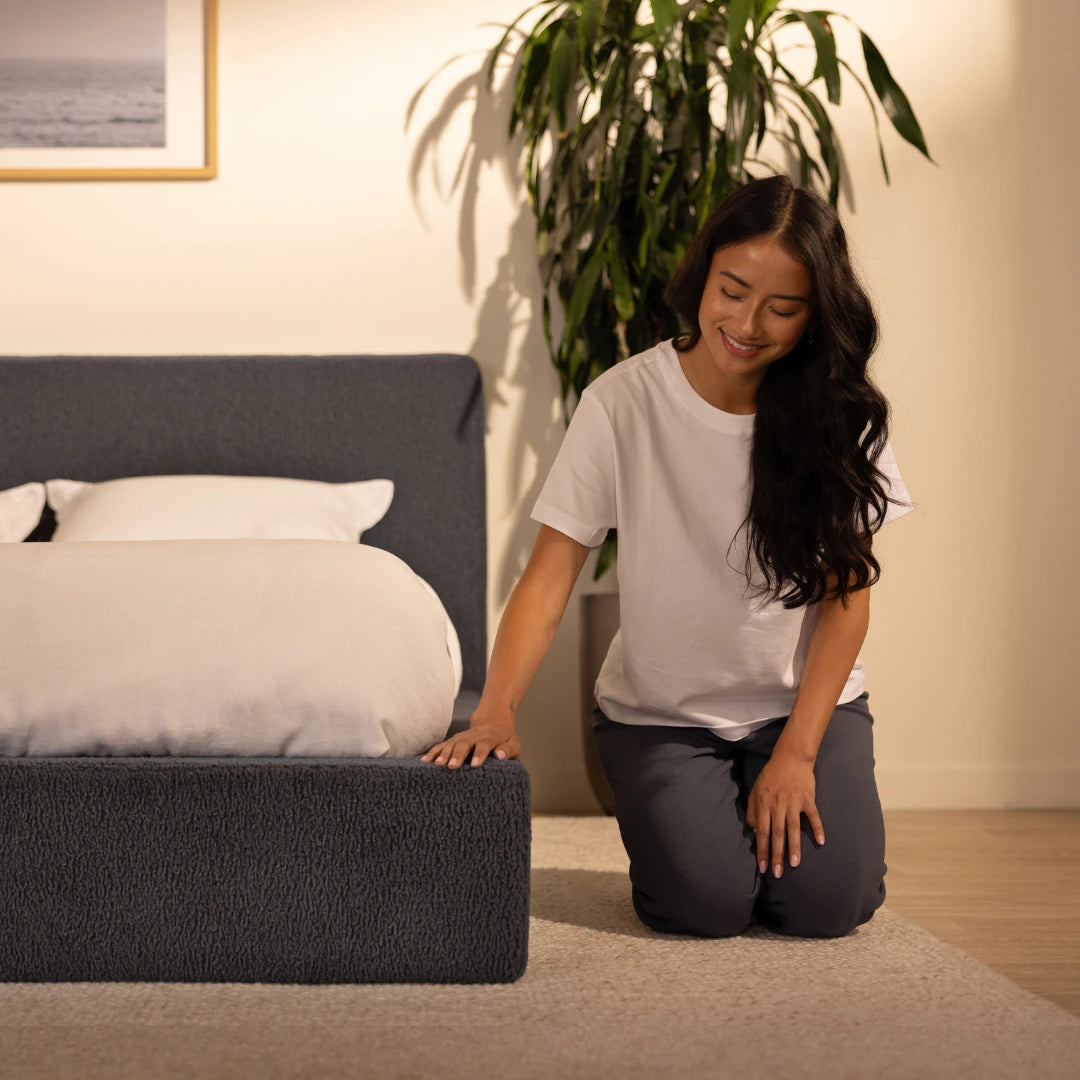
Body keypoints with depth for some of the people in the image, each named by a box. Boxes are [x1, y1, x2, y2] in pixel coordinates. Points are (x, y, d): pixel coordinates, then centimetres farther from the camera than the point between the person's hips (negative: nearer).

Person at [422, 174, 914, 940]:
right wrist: (496, 709, -31)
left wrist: (796, 752, -14)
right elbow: (551, 573, -16)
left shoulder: (839, 414, -9)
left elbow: (846, 598, -6)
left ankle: (773, 807, 15)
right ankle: (663, 825, 13)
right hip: (660, 712, -1)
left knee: (826, 901, -18)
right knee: (707, 904, -21)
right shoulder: (623, 403, -14)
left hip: (805, 700, 2)